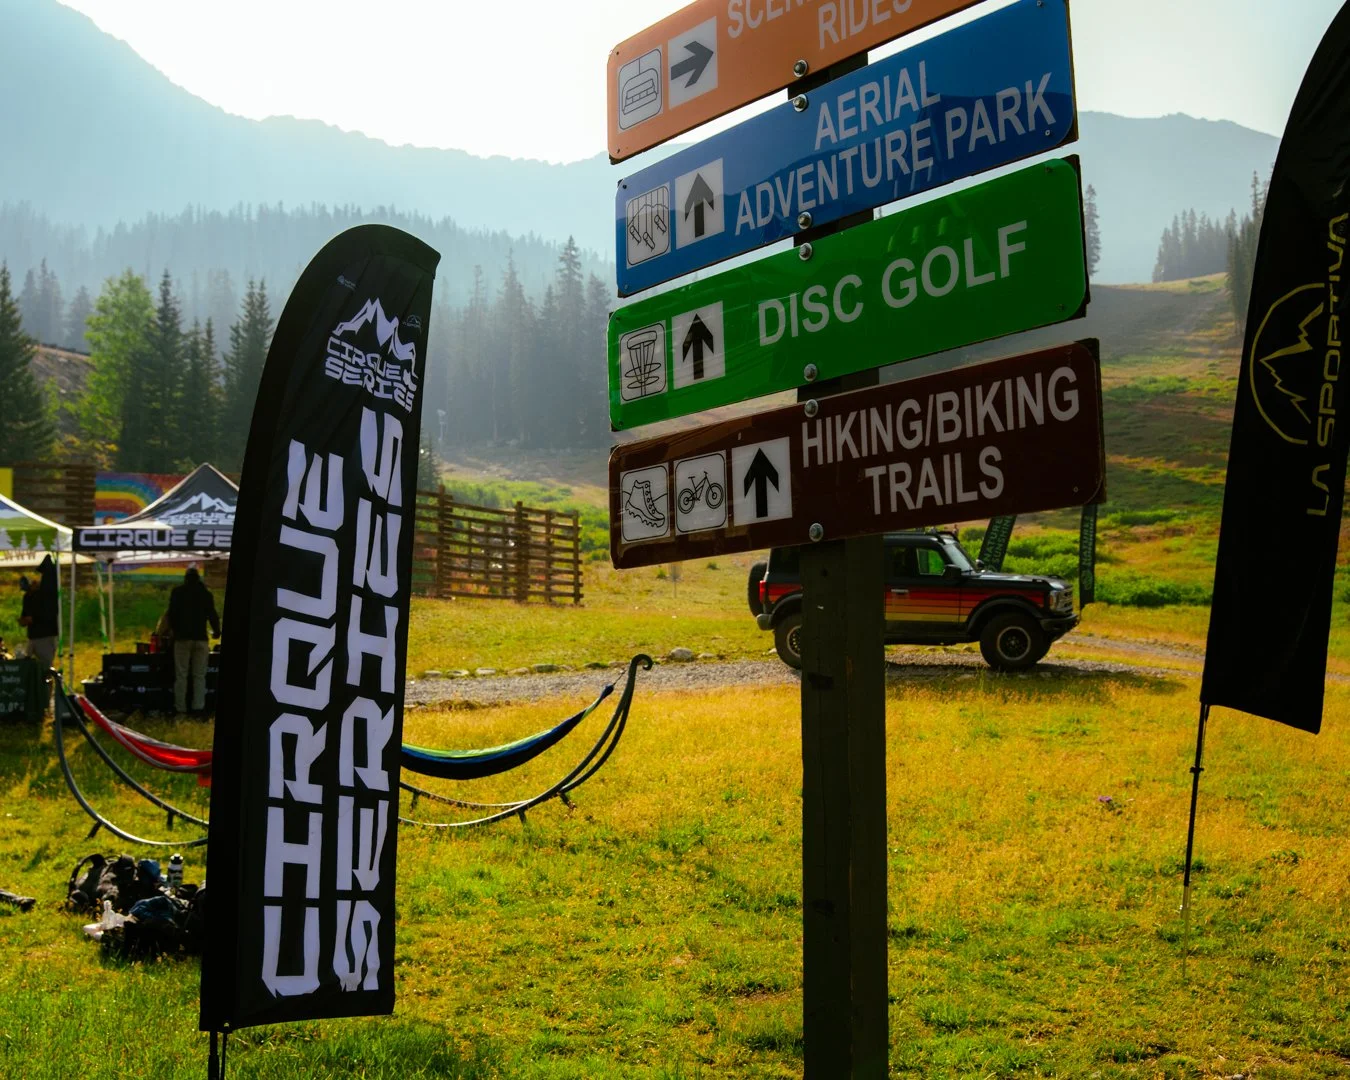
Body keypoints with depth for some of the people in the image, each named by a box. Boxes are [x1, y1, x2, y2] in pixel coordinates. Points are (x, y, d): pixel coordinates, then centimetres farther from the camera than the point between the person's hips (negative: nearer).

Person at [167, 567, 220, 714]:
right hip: (200, 637, 1)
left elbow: (172, 614, -1)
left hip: (182, 637, -1)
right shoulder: (206, 593, 5)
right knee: (199, 675, 5)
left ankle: (180, 707, -1)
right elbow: (212, 615, 4)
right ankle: (198, 706, -3)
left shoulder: (177, 592, 2)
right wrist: (216, 631, 19)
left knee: (181, 675, 1)